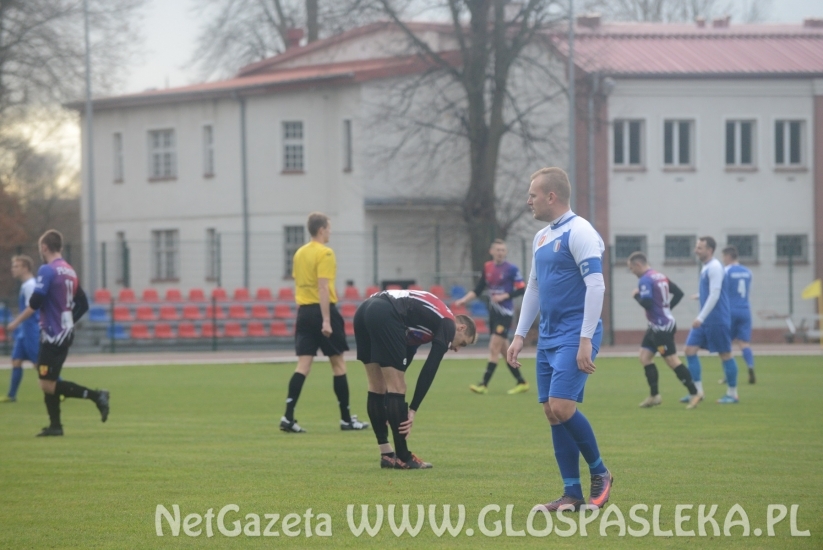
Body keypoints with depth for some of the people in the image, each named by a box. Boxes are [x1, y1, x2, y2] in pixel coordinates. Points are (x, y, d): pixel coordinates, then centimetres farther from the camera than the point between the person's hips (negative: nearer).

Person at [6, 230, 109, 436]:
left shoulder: (47, 270, -13)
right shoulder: (70, 271, 12)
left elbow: (35, 303, -19)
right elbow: (82, 305, 16)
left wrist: (17, 322, -8)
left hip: (52, 334, -9)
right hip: (66, 333, 9)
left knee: (47, 385, -8)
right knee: (49, 383, 14)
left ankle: (95, 396, -15)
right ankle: (55, 425, 13)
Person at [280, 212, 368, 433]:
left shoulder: (299, 253, 12)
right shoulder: (325, 253, -11)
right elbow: (323, 288, -17)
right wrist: (326, 321, -19)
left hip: (304, 311, 7)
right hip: (322, 310, -7)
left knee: (303, 365, 2)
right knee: (338, 364, 4)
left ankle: (288, 417, -10)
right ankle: (346, 419, 10)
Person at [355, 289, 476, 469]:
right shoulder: (448, 324, 9)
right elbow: (429, 370, 2)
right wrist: (412, 410, 3)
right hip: (385, 315, -9)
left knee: (377, 387, 15)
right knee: (396, 387, -1)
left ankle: (387, 455, 20)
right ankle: (403, 458, 3)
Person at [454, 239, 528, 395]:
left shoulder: (511, 269, -7)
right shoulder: (487, 267, 9)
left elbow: (521, 290, -8)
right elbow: (478, 290, 13)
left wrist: (504, 296, -18)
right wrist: (463, 300, 1)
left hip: (505, 313, -7)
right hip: (493, 313, 7)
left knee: (494, 348, -12)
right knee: (505, 351, 10)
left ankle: (484, 384, -13)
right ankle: (521, 383, 19)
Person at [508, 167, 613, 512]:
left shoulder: (579, 233, -11)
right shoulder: (542, 237, 16)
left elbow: (596, 286, -18)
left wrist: (586, 340, -22)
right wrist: (520, 335, 19)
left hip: (574, 338, -9)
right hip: (548, 338, 9)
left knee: (562, 407, -17)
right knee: (552, 414, 4)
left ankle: (599, 473, 2)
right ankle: (572, 495, 9)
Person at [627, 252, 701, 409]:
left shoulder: (645, 280, -16)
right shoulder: (661, 276, 13)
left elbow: (646, 303, -27)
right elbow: (679, 293, 17)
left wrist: (636, 295, -8)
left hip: (662, 327, -10)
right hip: (656, 326, 10)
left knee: (672, 361, -7)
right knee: (645, 357, 11)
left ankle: (694, 393, -5)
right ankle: (654, 395, 12)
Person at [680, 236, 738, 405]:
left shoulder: (715, 268, -16)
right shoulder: (706, 267, 13)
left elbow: (714, 295, -22)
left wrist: (701, 318, -23)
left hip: (717, 320, -10)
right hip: (704, 320, 10)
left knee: (725, 354, 0)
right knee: (690, 350, 2)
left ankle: (732, 393, 9)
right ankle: (697, 390, 5)